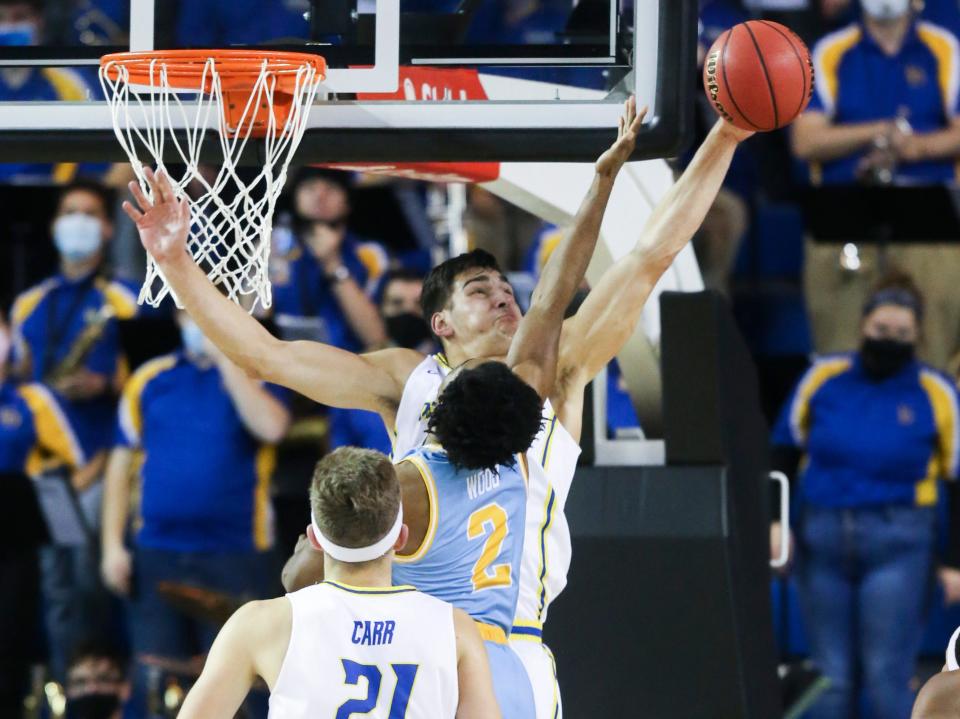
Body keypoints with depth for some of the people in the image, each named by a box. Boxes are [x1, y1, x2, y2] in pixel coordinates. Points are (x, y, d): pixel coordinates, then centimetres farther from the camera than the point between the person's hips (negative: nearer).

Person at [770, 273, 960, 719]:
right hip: (822, 539, 3)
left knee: (887, 678, -7)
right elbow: (783, 452, 13)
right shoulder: (823, 379, 4)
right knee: (832, 680, 8)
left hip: (897, 547, -3)